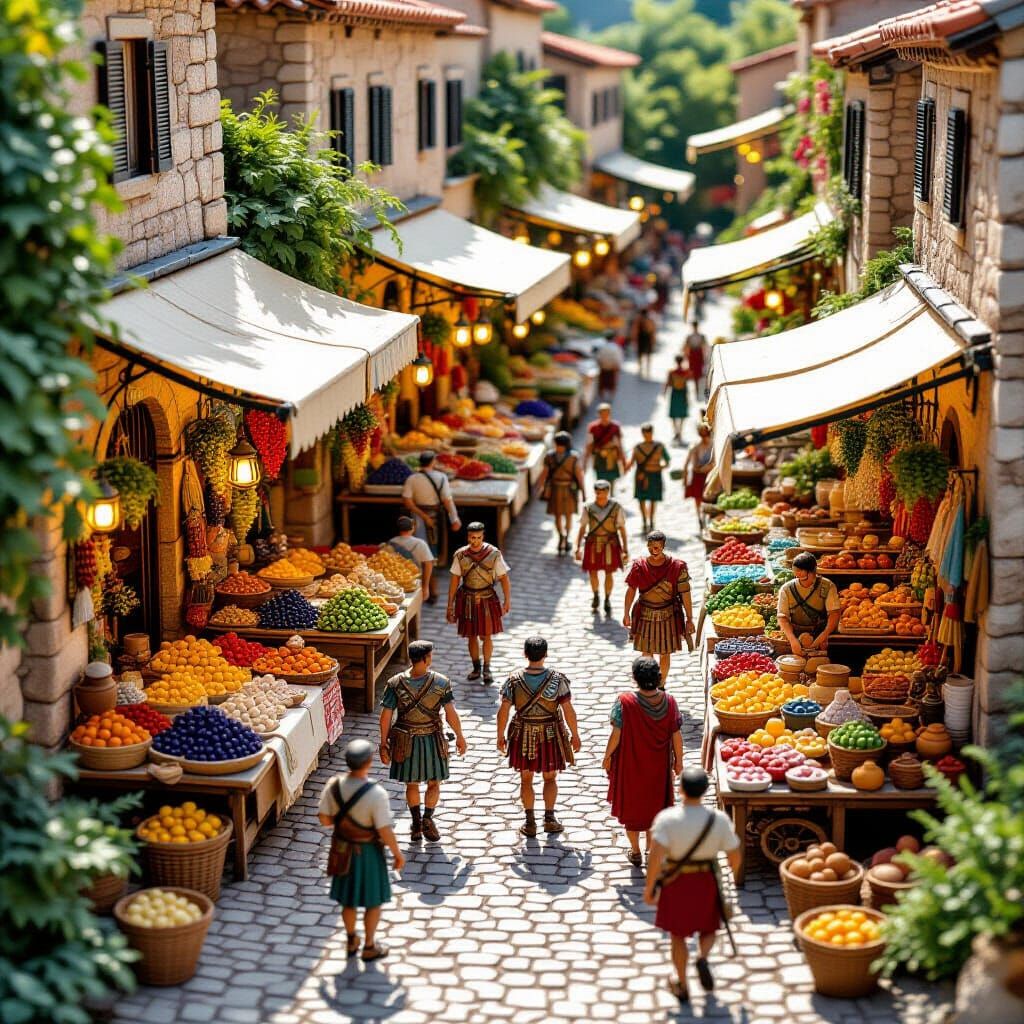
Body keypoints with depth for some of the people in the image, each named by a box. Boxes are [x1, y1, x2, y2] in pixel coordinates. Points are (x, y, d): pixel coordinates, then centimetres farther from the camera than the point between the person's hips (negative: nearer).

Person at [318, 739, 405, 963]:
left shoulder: (334, 785, -18)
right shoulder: (376, 794, -32)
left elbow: (324, 818, -6)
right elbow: (385, 831, -26)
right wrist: (398, 854, -8)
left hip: (343, 849, 5)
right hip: (368, 852, -5)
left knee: (348, 898, 24)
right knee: (374, 900, 18)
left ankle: (352, 941, 42)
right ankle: (369, 947, 31)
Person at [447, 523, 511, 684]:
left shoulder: (493, 554, -9)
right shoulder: (460, 555, -5)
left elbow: (504, 577, -4)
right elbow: (454, 580, 0)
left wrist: (507, 600, -7)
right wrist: (450, 605, 1)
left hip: (487, 599, -1)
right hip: (467, 600, 1)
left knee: (486, 636, 2)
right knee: (472, 636, 10)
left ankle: (487, 668, 18)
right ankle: (476, 668, 26)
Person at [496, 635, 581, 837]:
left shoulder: (514, 680, -14)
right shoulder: (557, 680, -17)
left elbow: (503, 711, -10)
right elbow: (568, 711, -13)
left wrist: (501, 736, 3)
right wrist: (575, 735, 1)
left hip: (523, 735, 1)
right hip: (550, 735, -1)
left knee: (526, 778, 15)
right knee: (550, 778, 18)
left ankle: (530, 822, 16)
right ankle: (549, 818, 14)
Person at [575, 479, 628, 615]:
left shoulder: (616, 507, -13)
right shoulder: (589, 508, -9)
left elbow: (622, 529, -8)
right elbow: (582, 528, -2)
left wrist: (626, 549, -8)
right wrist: (578, 548, -4)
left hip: (610, 545, -1)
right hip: (593, 545, 1)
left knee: (609, 573, 7)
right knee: (593, 573, 11)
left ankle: (607, 601, 28)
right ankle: (596, 597, 39)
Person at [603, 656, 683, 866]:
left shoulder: (624, 703, -25)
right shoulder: (669, 703, -16)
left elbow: (616, 735, -18)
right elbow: (676, 736, -8)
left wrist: (607, 756, -1)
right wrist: (678, 760, 7)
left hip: (631, 765, -2)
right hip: (658, 767, 2)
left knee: (631, 806, 17)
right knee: (655, 804, 23)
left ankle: (635, 852, 28)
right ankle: (653, 848, 34)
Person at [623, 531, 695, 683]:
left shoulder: (677, 566, -13)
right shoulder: (639, 566, -8)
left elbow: (685, 593, -11)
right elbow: (631, 589, -3)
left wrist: (689, 618, -11)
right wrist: (627, 614, -6)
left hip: (668, 615, -1)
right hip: (645, 615, 1)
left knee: (665, 653, 11)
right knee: (646, 653, 6)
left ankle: (661, 685, 28)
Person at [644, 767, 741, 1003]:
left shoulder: (668, 818, -22)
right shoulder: (719, 819, -15)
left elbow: (655, 856, -30)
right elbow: (734, 856, -8)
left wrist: (649, 887, -16)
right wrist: (733, 869, 16)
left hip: (675, 883, -1)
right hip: (706, 882, 1)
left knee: (678, 935, 19)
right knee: (708, 929, 24)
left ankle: (682, 986, 26)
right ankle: (702, 958, -7)